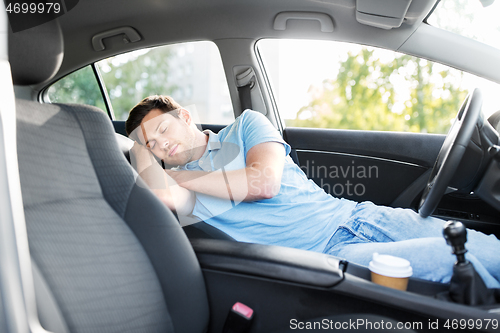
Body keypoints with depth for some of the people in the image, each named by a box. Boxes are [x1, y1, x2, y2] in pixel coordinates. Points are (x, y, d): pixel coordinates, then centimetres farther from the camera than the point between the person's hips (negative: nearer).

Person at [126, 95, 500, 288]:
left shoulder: (245, 125, 10)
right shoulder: (181, 184, 7)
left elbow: (265, 182, -9)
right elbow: (164, 197, -20)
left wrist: (178, 176, 0)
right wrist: (139, 147, -1)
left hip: (355, 217, 3)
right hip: (328, 256, -3)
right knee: (455, 258, -21)